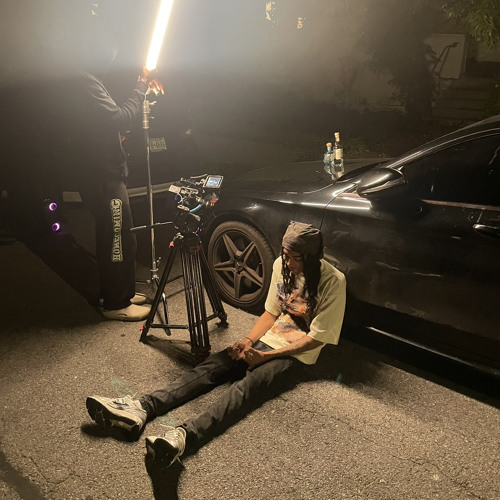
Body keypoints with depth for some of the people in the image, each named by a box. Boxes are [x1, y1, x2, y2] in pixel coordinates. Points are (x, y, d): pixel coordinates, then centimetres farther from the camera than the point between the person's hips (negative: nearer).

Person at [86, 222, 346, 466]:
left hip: (297, 352, -6)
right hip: (267, 339, 6)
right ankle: (140, 409, -30)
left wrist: (265, 355, -19)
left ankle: (185, 436, -53)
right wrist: (248, 341, -7)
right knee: (210, 367, -16)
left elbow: (317, 337, -16)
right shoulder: (281, 265, 2)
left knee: (249, 385, -34)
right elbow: (271, 312, 10)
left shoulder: (332, 282, -16)